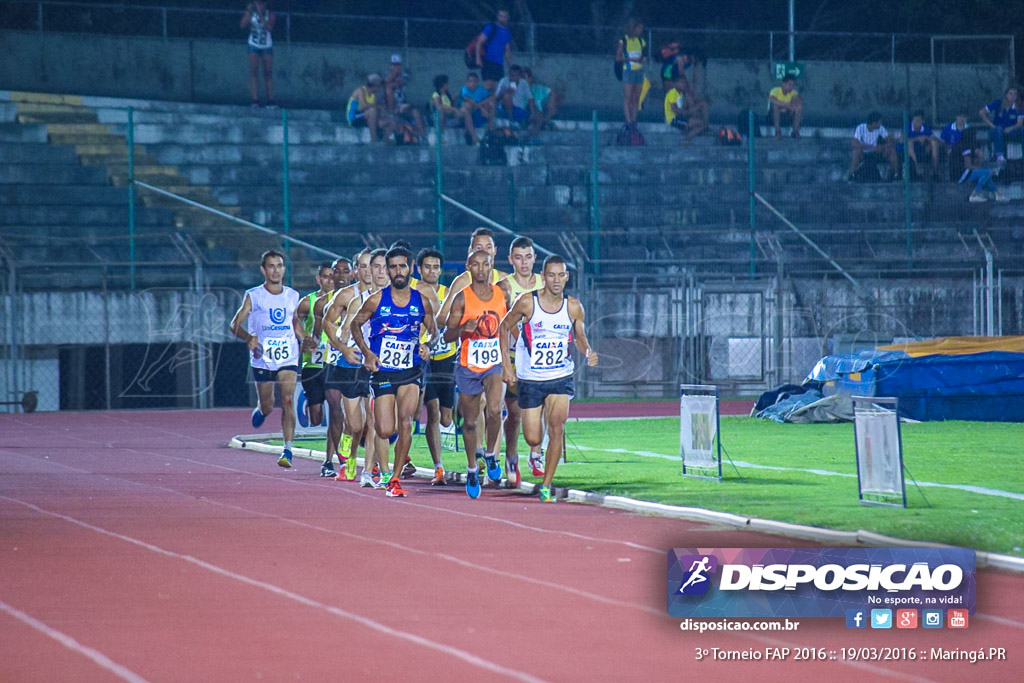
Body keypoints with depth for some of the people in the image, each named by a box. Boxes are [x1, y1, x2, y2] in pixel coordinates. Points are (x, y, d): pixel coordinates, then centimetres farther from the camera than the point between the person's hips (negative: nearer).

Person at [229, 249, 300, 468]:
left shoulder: (293, 296, 8)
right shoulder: (253, 296, -1)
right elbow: (235, 324, -4)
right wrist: (249, 338, -23)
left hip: (288, 358, 1)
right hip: (262, 358, -1)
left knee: (288, 401, -17)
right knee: (267, 407, 9)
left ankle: (288, 450, -19)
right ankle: (260, 411, 48)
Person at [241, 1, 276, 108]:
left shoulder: (270, 15, -4)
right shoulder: (250, 13, -1)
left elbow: (269, 27, -19)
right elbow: (243, 26, -12)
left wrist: (261, 14, -20)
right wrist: (249, 13, -17)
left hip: (267, 46, 0)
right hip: (254, 45, 0)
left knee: (268, 73, -1)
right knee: (254, 72, -8)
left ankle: (270, 100, 2)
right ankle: (255, 100, -11)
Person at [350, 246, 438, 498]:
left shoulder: (421, 302, 1)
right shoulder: (376, 300, -4)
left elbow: (433, 330, 16)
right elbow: (355, 325, 8)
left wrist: (428, 345, -6)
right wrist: (366, 352, -5)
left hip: (411, 371, 1)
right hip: (382, 371, -1)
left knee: (405, 424, -17)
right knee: (386, 431, -6)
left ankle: (395, 479, -6)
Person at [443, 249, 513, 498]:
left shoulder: (503, 291, 1)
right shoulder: (462, 299, -6)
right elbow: (447, 335, -6)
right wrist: (463, 328, -25)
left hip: (495, 363, 0)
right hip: (468, 367, 0)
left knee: (494, 410, -24)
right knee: (470, 421, 10)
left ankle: (491, 454, 3)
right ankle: (472, 469, 29)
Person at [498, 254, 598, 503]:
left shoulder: (573, 307, -5)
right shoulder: (527, 303, -11)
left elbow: (580, 337, 9)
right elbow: (505, 327, 2)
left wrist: (588, 352, -14)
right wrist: (506, 364, -3)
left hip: (561, 377, 1)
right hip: (530, 378, -1)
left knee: (557, 428, -18)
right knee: (533, 438, 1)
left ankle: (546, 485, -9)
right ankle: (535, 452, 41)